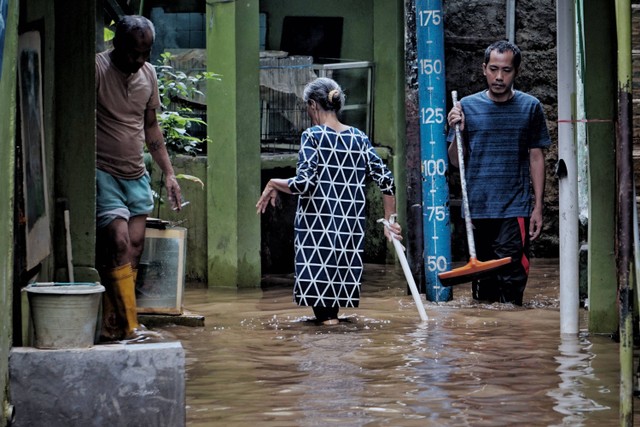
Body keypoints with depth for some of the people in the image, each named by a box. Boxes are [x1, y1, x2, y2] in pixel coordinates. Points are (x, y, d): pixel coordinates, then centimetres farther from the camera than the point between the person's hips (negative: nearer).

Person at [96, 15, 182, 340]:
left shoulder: (148, 74, 9)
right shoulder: (97, 69, -12)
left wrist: (168, 173, 18)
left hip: (136, 175, 7)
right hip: (103, 173, -7)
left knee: (135, 247, 1)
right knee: (120, 243, -16)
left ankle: (113, 327, 6)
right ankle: (129, 327, -13)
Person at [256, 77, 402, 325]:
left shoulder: (313, 136, -5)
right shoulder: (359, 138, 9)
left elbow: (305, 184, -15)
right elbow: (386, 181, 5)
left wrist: (273, 184, 2)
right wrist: (389, 222, 15)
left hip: (318, 224, -5)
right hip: (351, 227, 5)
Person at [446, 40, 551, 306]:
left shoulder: (530, 107, 4)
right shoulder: (468, 106, 6)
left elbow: (536, 158, 7)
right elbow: (456, 162, 8)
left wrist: (538, 207, 2)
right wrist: (458, 132, -10)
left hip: (515, 207, -2)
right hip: (477, 208, 2)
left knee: (511, 277, -12)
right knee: (482, 282, 9)